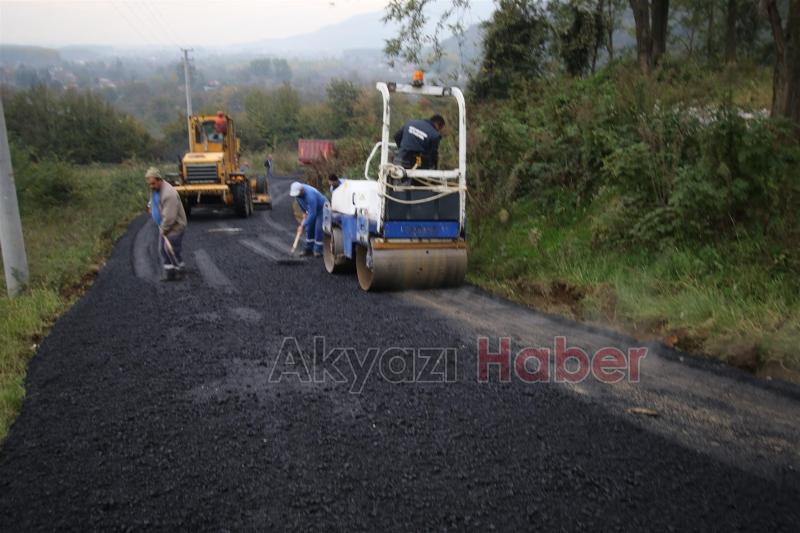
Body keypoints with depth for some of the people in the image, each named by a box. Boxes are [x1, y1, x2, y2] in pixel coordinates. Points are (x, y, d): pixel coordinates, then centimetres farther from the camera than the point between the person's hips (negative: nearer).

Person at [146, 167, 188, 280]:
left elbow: (169, 217, -29)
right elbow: (153, 202, 27)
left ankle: (179, 269, 15)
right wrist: (151, 208, 11)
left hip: (174, 226, -9)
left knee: (171, 249, -2)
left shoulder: (169, 194, -30)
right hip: (163, 225, 9)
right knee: (163, 248, 13)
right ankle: (168, 268, 24)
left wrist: (163, 229, -18)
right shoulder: (154, 189, 1)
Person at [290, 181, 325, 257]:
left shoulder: (310, 196, -40)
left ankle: (318, 250, -5)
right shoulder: (298, 191, -16)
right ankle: (309, 249, 11)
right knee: (309, 229, 5)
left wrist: (303, 225, -35)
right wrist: (305, 212, 12)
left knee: (318, 229, -13)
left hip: (321, 209, -8)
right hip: (312, 209, 8)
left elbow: (312, 214, -39)